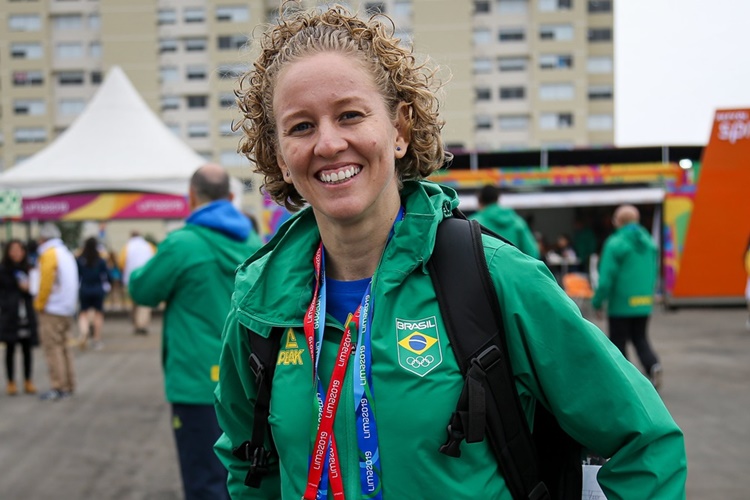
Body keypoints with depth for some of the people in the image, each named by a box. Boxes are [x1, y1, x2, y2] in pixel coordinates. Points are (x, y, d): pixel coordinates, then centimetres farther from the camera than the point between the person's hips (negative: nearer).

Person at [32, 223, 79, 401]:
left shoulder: (48, 254, -11)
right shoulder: (66, 253, 16)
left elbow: (45, 283, -16)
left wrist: (39, 305, -7)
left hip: (52, 310, -9)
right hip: (67, 309, 9)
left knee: (52, 348, -6)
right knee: (63, 347, 13)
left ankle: (58, 387, -8)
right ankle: (68, 385, 15)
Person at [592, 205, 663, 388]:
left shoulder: (615, 243, -13)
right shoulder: (649, 242, 7)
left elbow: (606, 278, -15)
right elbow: (654, 272, 14)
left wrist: (597, 302, -6)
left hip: (621, 304, -6)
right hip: (644, 303, 6)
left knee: (618, 341, 6)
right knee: (640, 338, 17)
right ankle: (653, 365, -8)